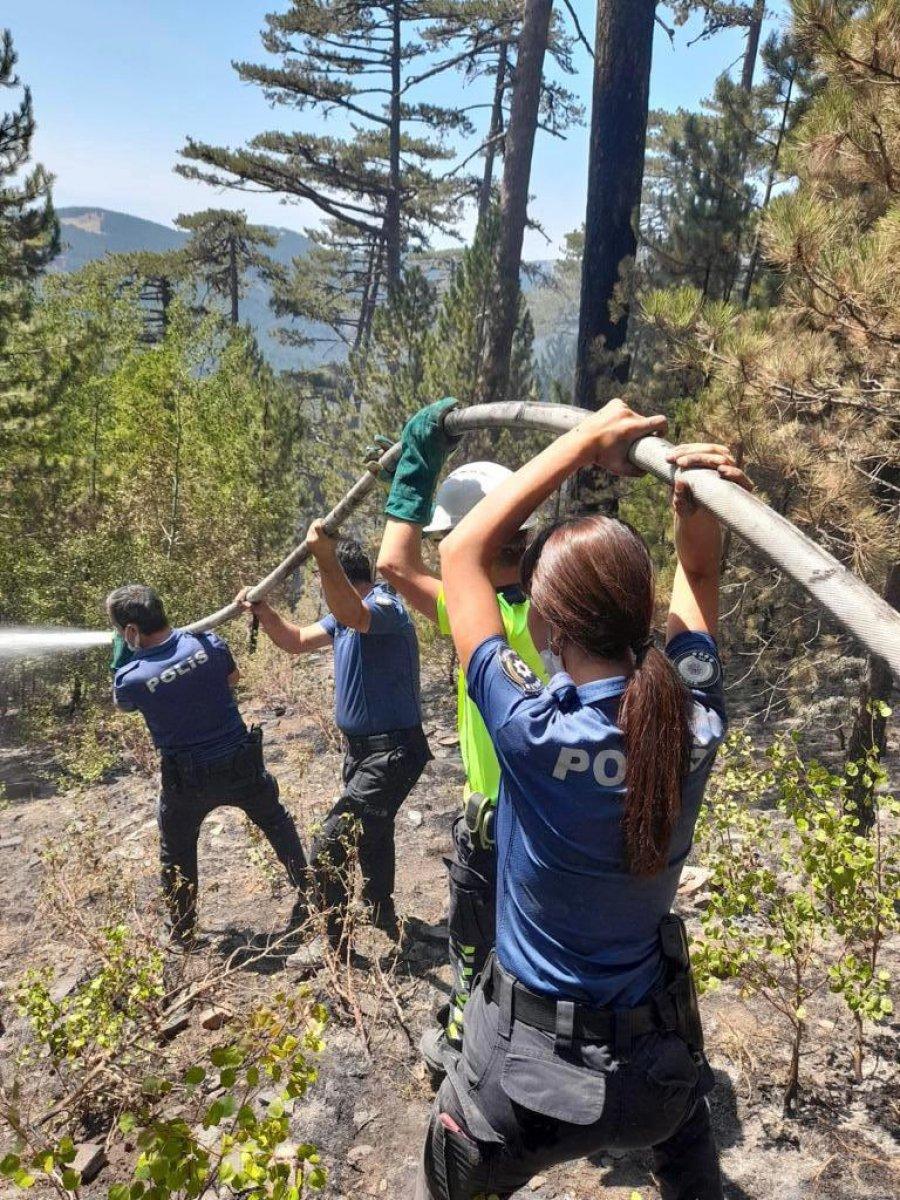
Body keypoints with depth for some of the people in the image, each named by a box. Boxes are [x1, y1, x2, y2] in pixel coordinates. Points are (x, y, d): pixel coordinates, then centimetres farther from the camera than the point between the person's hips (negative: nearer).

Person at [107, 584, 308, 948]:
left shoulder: (130, 679, -18)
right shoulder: (207, 643, -14)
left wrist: (125, 650, 8)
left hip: (186, 781, -2)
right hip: (241, 764, 2)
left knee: (176, 855, 23)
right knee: (279, 826, 24)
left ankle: (181, 931, 35)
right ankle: (308, 895, 38)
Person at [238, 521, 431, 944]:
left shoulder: (384, 606, -22)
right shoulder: (349, 612, 10)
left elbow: (350, 616, -46)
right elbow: (297, 641, 14)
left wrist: (325, 559, -60)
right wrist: (262, 611, -3)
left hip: (391, 752, -11)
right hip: (361, 747, 11)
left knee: (328, 849, -10)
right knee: (369, 831, 27)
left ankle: (334, 946, 6)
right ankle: (382, 914, 49)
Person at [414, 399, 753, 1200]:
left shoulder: (532, 735, -32)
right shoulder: (696, 726, -20)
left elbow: (461, 551, -21)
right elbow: (697, 579, -1)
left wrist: (583, 442, -18)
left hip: (529, 1064, -4)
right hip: (661, 1049, 4)